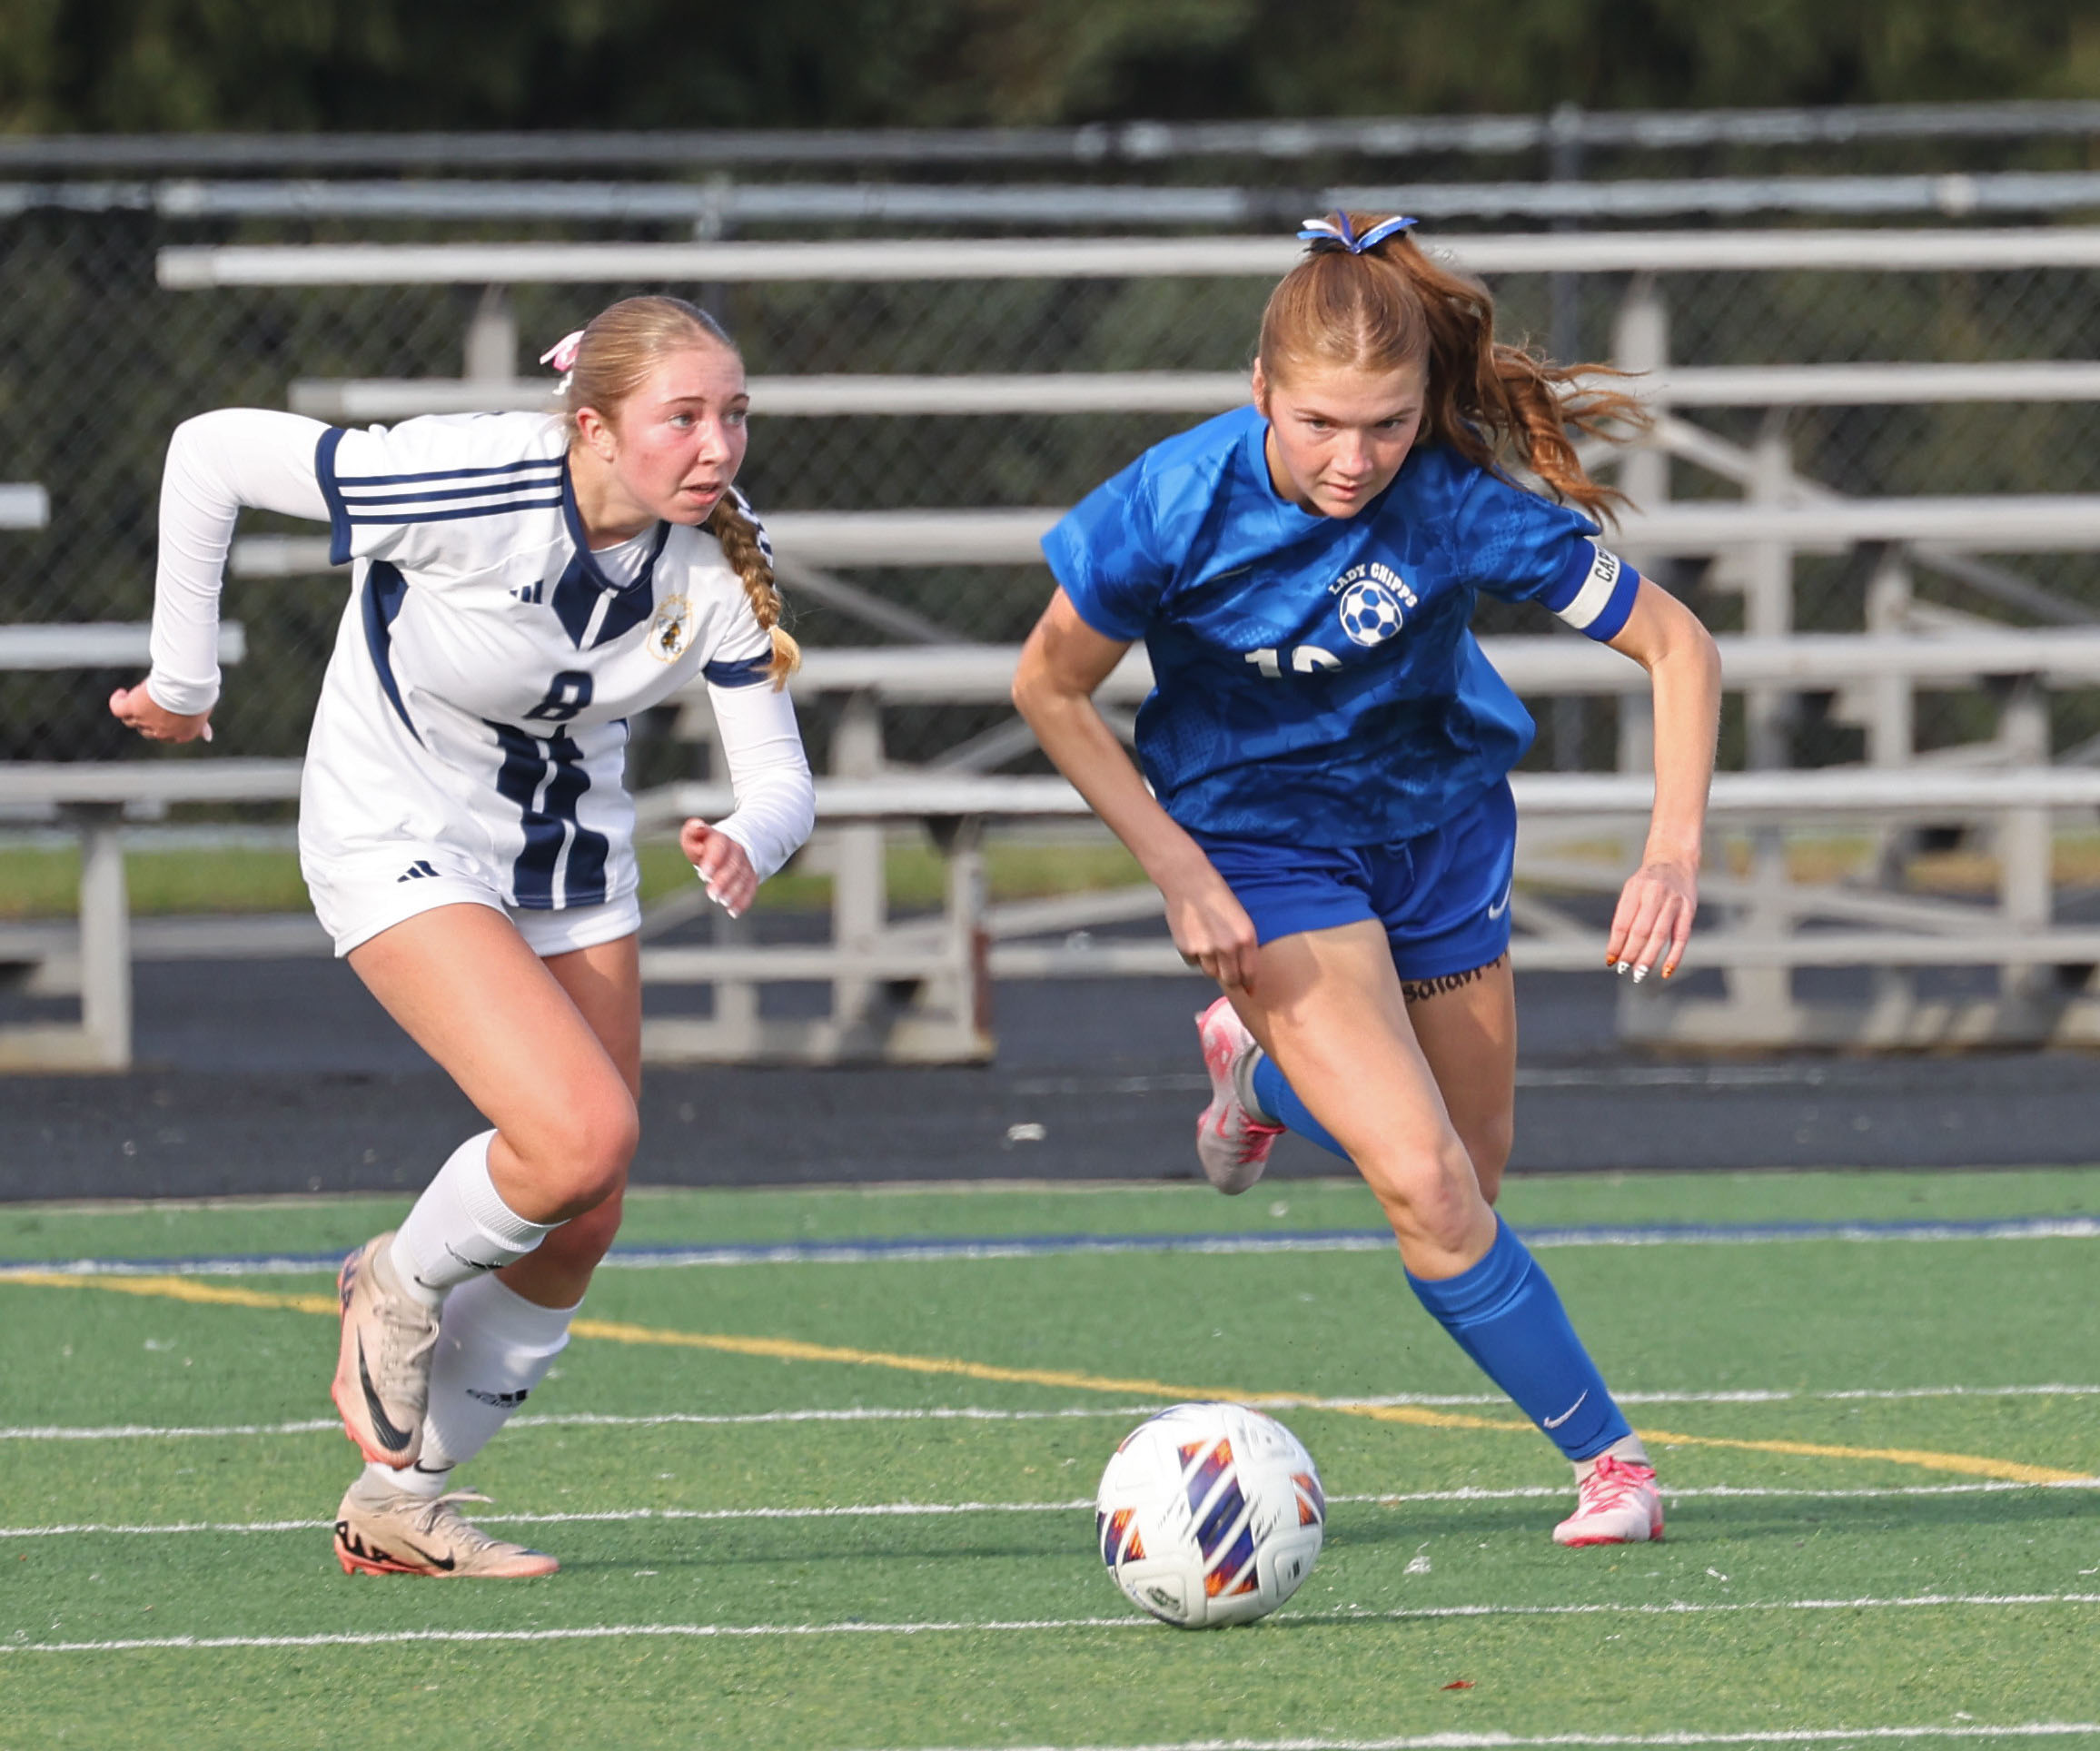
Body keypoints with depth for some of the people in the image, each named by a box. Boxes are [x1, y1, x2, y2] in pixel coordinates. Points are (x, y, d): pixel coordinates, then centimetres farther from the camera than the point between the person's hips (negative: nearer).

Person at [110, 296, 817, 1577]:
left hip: (573, 865, 6)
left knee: (578, 1231, 5)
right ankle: (401, 1290, 6)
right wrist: (183, 680, -10)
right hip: (403, 846, -6)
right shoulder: (469, 487, -30)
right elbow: (213, 453, -20)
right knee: (583, 1133, -25)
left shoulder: (721, 557, -15)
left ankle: (401, 1503, 23)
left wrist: (748, 842, -38)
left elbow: (779, 774, -13)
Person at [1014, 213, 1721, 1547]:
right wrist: (1177, 871, -16)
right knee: (1423, 1185, -18)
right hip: (1261, 841, -2)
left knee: (1466, 1188, 14)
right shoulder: (1178, 503, -26)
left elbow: (1677, 645, -17)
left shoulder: (1459, 503, -26)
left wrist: (1677, 848, -29)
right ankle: (1604, 1451, 0)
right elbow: (1050, 688, -10)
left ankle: (1267, 1063, 43)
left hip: (1441, 821, 3)